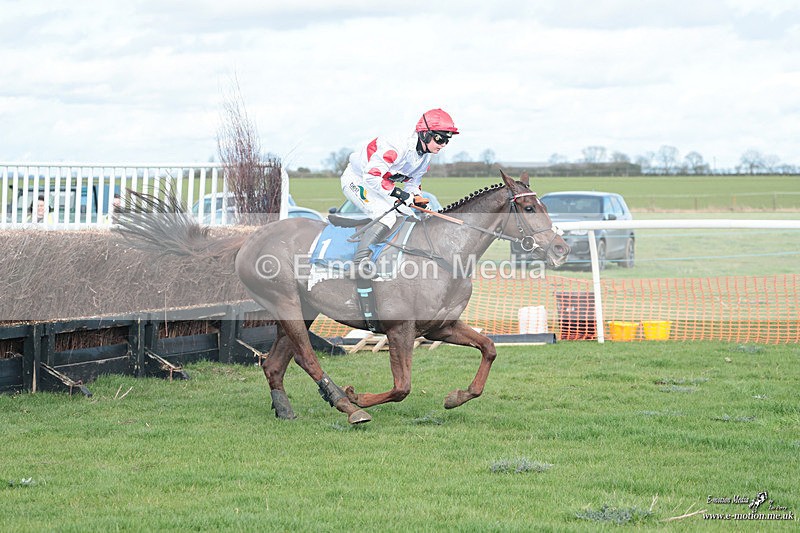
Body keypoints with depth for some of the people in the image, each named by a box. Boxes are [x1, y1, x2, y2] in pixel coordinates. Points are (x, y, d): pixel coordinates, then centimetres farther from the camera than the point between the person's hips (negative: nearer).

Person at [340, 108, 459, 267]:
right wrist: (397, 192, -31)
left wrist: (417, 199, -12)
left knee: (409, 217, 3)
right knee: (387, 217, -27)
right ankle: (358, 263, -30)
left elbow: (413, 183, 10)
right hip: (357, 181, -10)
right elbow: (371, 176, -34)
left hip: (377, 183, 10)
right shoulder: (398, 147, -32)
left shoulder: (426, 156, -2)